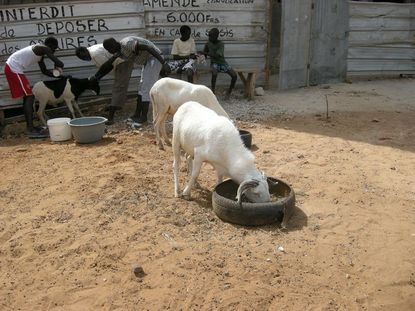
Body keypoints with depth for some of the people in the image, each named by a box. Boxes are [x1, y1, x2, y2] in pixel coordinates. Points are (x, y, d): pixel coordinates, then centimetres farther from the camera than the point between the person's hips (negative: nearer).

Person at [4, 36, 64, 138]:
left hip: (11, 67, 10)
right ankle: (31, 130, -14)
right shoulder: (44, 48, -9)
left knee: (27, 97, 15)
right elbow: (59, 64, -18)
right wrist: (57, 68, 5)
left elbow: (45, 71, 26)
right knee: (30, 96, -11)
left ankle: (30, 127, 22)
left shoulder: (40, 51, 20)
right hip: (14, 69, -10)